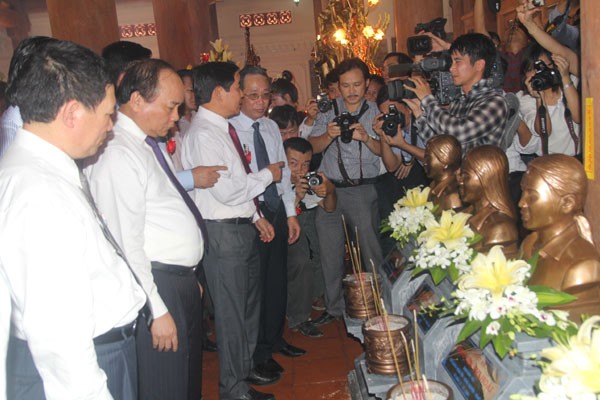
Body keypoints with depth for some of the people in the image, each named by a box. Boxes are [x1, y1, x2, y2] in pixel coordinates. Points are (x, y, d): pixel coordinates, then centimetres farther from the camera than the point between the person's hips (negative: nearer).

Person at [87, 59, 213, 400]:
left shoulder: (148, 144, 10)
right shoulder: (119, 154, -20)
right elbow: (126, 245, -22)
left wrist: (189, 279, 17)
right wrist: (156, 310, -19)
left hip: (182, 283, 10)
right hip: (158, 286, -9)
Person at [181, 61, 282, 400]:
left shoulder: (224, 128, 10)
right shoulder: (203, 134, -18)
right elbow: (226, 191, -24)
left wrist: (256, 216, 14)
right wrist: (267, 175, -10)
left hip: (244, 228, 10)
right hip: (224, 233, -10)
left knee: (250, 305, 22)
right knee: (232, 312, 4)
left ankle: (246, 369, 42)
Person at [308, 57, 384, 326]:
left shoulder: (375, 112, 5)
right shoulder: (328, 111, 9)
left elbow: (384, 151, -5)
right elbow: (314, 147, 1)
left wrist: (366, 138, -24)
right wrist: (329, 135, -19)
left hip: (363, 189, -2)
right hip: (329, 188, 3)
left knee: (370, 248, -4)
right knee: (330, 252, 8)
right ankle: (334, 306, 22)